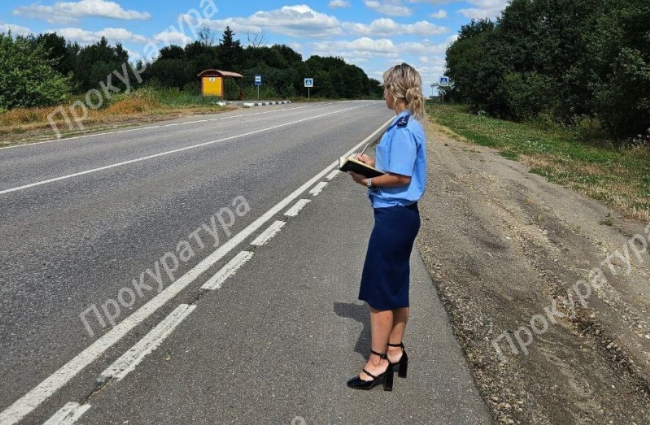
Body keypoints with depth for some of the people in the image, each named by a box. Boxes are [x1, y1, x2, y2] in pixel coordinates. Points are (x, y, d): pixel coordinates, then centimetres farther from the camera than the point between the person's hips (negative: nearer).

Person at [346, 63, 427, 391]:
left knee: (378, 290, 0)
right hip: (402, 215, 10)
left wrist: (368, 180, -10)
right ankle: (395, 352, 31)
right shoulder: (410, 124, 12)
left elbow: (401, 177, -22)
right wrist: (374, 163, 12)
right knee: (396, 287, 17)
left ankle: (377, 364, 13)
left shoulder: (403, 128, -18)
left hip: (394, 216, -10)